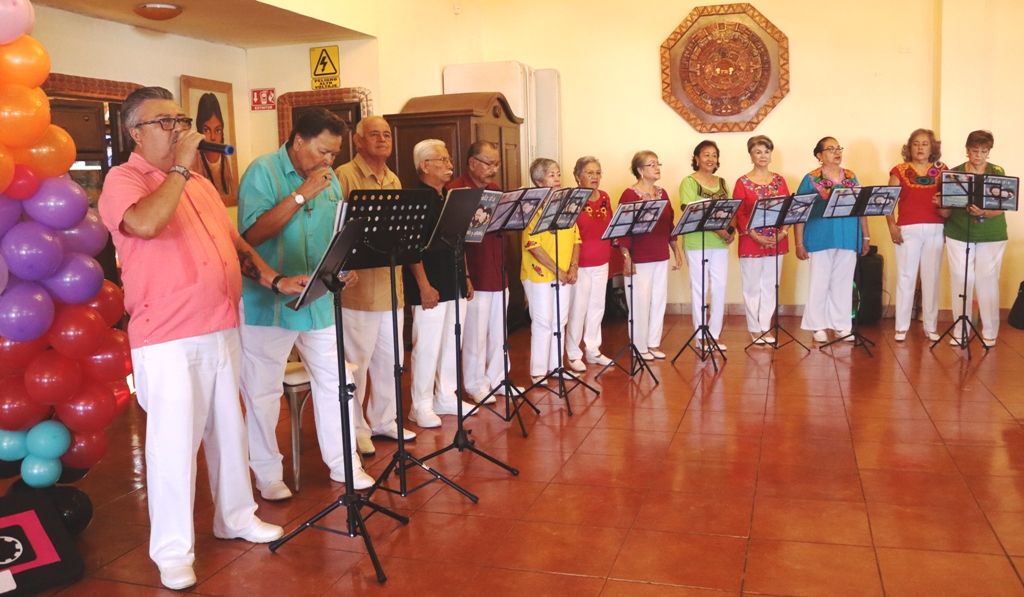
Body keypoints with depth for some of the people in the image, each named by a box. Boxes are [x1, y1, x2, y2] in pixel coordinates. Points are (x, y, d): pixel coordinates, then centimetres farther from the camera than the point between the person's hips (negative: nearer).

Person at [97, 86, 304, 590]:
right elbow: (145, 223, -29)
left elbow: (234, 242, 20)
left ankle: (236, 516, 33)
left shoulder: (200, 183, 16)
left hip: (222, 330, 7)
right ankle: (173, 550, 11)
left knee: (228, 430, 17)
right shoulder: (123, 179, -7)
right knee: (174, 441, -2)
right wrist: (180, 167, -17)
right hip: (167, 339, -7)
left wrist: (274, 280, 7)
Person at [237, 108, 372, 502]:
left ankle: (344, 464, 25)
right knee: (263, 393, 5)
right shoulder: (262, 172, -10)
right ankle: (267, 475, 20)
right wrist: (301, 195, -23)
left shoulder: (328, 177, 9)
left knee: (334, 383, 11)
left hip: (320, 302, 6)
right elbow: (252, 234, -21)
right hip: (269, 304, -6)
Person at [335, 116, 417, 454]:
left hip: (391, 284, 7)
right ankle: (355, 427, 16)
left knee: (390, 358, 15)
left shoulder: (394, 180, 16)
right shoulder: (344, 176, -8)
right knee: (356, 362, 2)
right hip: (358, 286, -7)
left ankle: (383, 419, 29)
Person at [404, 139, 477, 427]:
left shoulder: (447, 199, 14)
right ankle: (421, 406, 7)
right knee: (427, 347, -3)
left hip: (454, 284, 9)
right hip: (431, 288, -8)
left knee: (451, 344, 13)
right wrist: (424, 286, -20)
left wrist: (465, 277, 18)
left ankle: (446, 397, 25)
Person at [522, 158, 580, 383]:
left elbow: (575, 237, 12)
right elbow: (532, 244, -17)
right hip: (539, 274, -6)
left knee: (560, 320, 11)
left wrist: (573, 267, -2)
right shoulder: (533, 207, -11)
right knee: (543, 322, -1)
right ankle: (538, 371, 8)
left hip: (564, 275, 6)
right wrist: (556, 270, -16)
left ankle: (555, 365, 23)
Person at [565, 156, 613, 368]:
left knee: (597, 307, 13)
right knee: (578, 309, 1)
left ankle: (593, 350, 26)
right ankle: (574, 355, 13)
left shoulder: (605, 197, 8)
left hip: (601, 263, 6)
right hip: (580, 264, -6)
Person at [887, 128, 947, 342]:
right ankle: (902, 327, 6)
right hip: (908, 229, -2)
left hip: (935, 229, 2)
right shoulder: (900, 170, 5)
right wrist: (892, 226, -10)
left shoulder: (941, 170, 10)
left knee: (931, 277, 6)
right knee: (905, 277, 1)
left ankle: (930, 326, 13)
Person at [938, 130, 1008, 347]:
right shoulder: (954, 174, 1)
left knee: (987, 282, 2)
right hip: (958, 235, 1)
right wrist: (942, 206, -22)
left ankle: (990, 332, 13)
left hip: (991, 236, -1)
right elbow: (945, 210, 2)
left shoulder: (998, 173, -1)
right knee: (960, 281, 2)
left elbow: (1001, 208, -10)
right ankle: (960, 331, 13)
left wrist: (984, 213, -31)